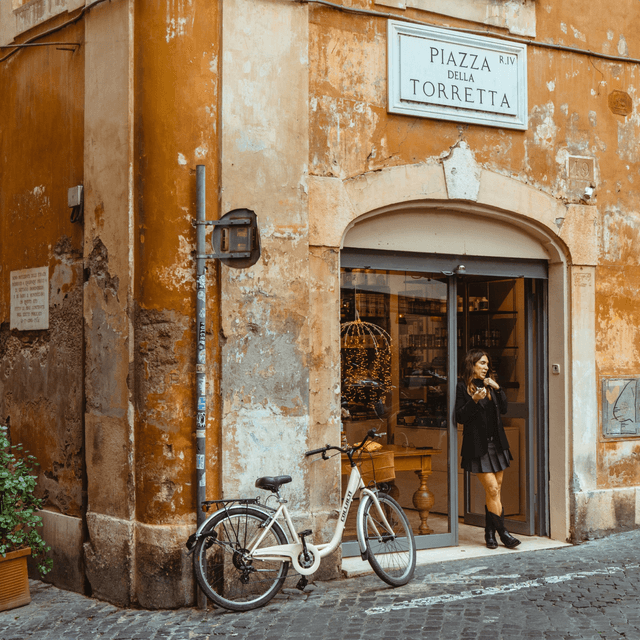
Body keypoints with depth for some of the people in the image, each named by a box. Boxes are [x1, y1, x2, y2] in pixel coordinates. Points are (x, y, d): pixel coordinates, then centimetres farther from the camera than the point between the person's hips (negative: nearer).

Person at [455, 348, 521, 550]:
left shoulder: (489, 385, 16)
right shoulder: (462, 388, -4)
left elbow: (503, 410, 13)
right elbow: (460, 417, -9)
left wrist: (498, 389, 0)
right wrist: (474, 401, -22)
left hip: (496, 443, 6)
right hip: (478, 446, -6)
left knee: (494, 490, 6)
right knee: (492, 489, -10)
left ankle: (490, 534, 12)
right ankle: (502, 533, -4)